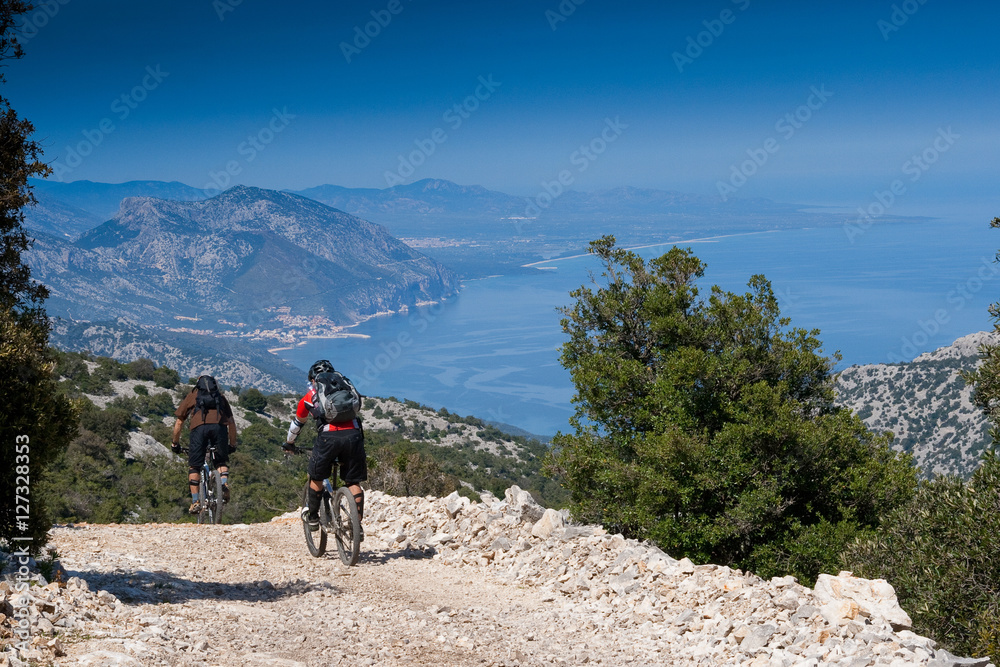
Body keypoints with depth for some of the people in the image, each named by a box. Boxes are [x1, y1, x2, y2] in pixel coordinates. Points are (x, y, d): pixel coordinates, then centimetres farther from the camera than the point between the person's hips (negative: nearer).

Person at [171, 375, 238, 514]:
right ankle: (224, 484, -5)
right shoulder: (220, 397, 34)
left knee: (194, 466, 10)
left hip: (199, 427, -1)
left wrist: (175, 444, 41)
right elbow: (231, 422, 33)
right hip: (219, 426, 1)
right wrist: (232, 444, 41)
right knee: (222, 461, 22)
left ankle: (195, 502, 4)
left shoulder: (192, 395, 31)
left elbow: (178, 423, 31)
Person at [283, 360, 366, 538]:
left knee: (316, 478, 20)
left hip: (329, 437, -2)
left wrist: (289, 443, 52)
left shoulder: (310, 396, 22)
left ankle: (312, 517, 32)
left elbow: (297, 423, 35)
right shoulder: (347, 387, 28)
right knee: (354, 482, 10)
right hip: (353, 434, 2)